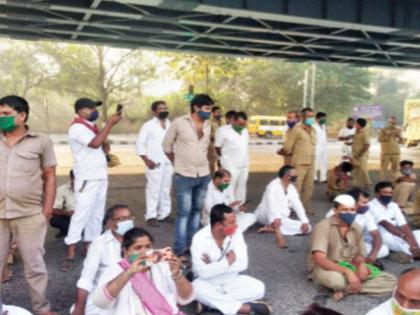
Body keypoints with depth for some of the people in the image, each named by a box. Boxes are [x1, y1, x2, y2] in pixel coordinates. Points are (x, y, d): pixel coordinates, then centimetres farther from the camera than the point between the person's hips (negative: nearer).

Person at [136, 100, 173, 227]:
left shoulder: (170, 125, 10)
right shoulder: (148, 126, -3)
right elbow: (139, 144, -5)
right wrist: (146, 160, -12)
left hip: (168, 163, 5)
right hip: (155, 163, -5)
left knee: (166, 189, 10)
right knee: (153, 189, -4)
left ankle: (164, 214, 20)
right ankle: (151, 216, 4)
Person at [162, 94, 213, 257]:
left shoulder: (208, 125, 4)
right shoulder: (179, 123, -8)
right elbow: (166, 146, 2)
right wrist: (179, 163, 7)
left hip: (204, 175, 5)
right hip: (184, 176, -5)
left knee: (197, 210, 13)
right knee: (184, 212, -3)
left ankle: (191, 244, 25)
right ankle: (180, 249, 7)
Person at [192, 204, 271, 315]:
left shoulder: (236, 233, -10)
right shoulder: (200, 238, -20)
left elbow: (242, 264, -15)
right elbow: (204, 273, -27)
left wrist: (213, 266, -21)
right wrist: (227, 261, -21)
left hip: (231, 281, 3)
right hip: (208, 283, -3)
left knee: (258, 287, -20)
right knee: (197, 289, -36)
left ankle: (211, 302, -21)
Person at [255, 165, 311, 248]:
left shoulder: (291, 188, 7)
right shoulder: (273, 186, -16)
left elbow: (298, 205, 3)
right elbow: (271, 204, -31)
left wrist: (305, 222, -10)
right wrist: (275, 219, -46)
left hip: (283, 219, 8)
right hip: (265, 216, -7)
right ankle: (278, 233, -45)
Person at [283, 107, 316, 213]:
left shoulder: (313, 130, 12)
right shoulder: (296, 130, -10)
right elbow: (287, 147, -9)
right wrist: (294, 154, 6)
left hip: (311, 163, 7)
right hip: (299, 163, -7)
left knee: (309, 186, 12)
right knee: (297, 187, -3)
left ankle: (306, 206, 24)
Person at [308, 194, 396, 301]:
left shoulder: (356, 229, 3)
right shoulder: (324, 227, -17)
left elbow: (360, 255, 10)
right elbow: (319, 259, -26)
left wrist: (361, 264, -17)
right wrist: (348, 272, -34)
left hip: (349, 267, 7)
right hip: (325, 268, -6)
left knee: (390, 280, -9)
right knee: (336, 279, -43)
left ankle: (346, 289, -17)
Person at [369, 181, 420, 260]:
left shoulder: (394, 206, 7)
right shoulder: (372, 206, -14)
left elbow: (404, 226, -4)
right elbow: (385, 224, -29)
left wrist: (413, 243, -19)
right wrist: (404, 236, -40)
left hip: (394, 237, 7)